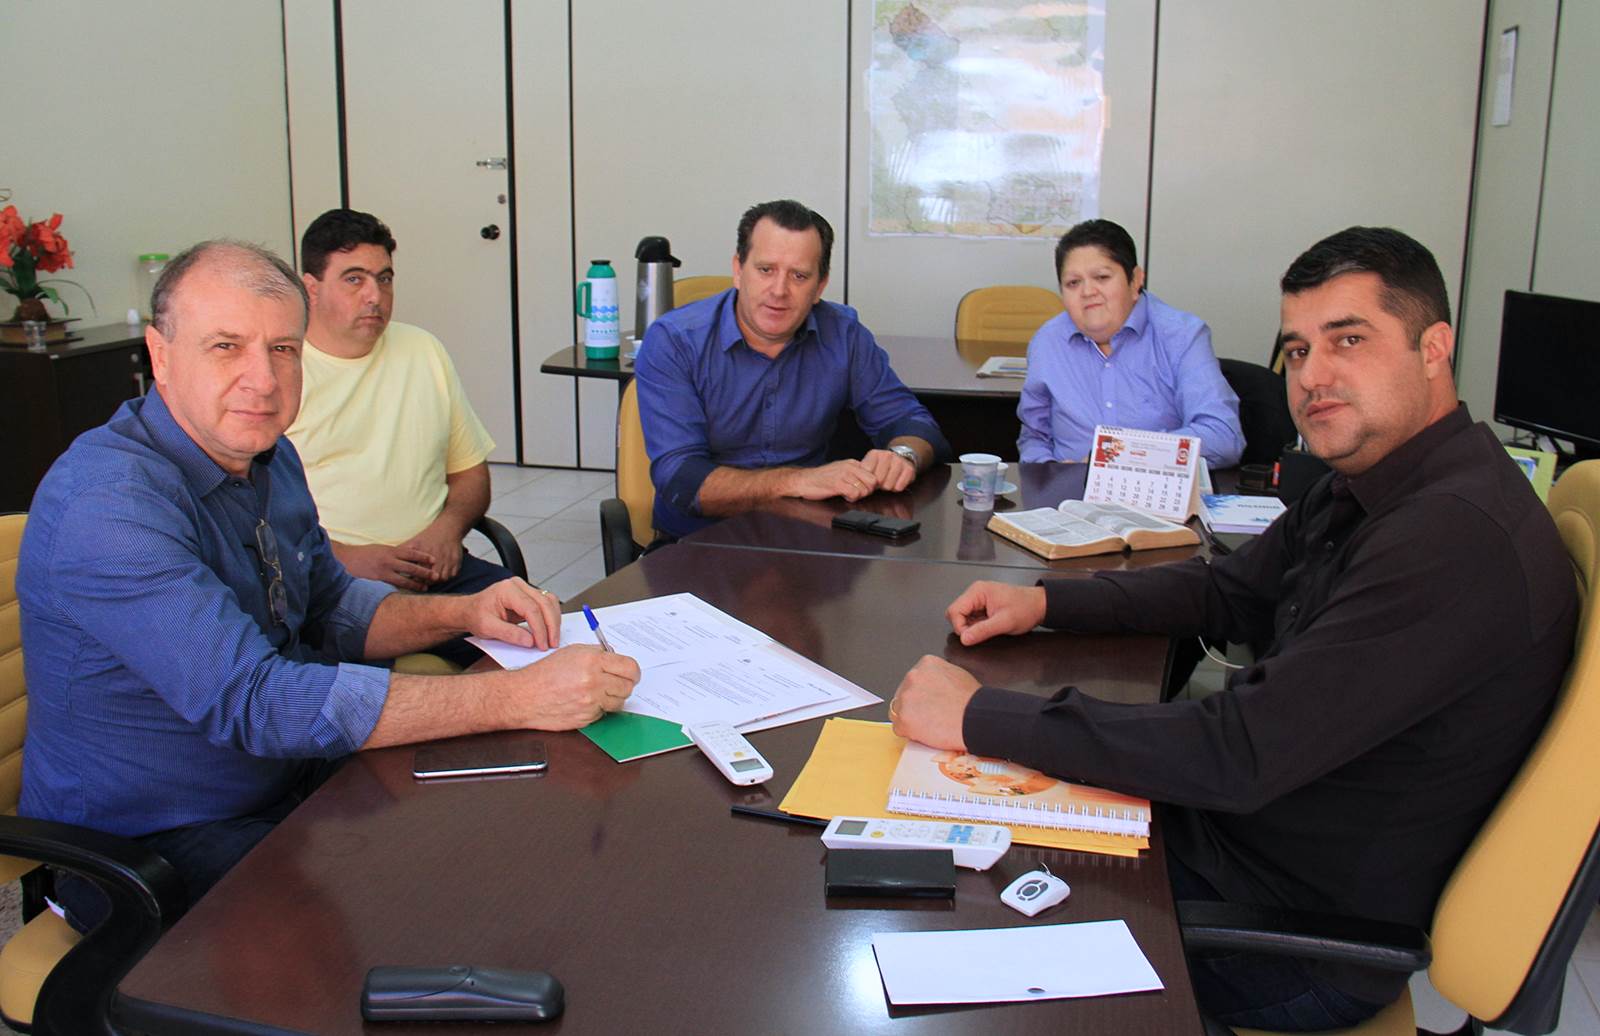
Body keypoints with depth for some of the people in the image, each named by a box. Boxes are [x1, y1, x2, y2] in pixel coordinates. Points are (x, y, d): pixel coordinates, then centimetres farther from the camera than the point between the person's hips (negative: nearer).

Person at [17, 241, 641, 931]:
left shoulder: (268, 457, 3)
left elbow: (328, 609, 16)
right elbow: (255, 702, -34)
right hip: (151, 848, -8)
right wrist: (514, 699, -36)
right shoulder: (107, 505, -26)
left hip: (289, 782, 8)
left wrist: (462, 613, -5)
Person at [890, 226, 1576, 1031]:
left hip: (1303, 936, -8)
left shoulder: (1458, 535, -29)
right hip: (1233, 825, 9)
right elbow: (1232, 591, 17)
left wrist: (982, 717, -29)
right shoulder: (1364, 486, 3)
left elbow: (1239, 756, -33)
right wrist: (1042, 601, 4)